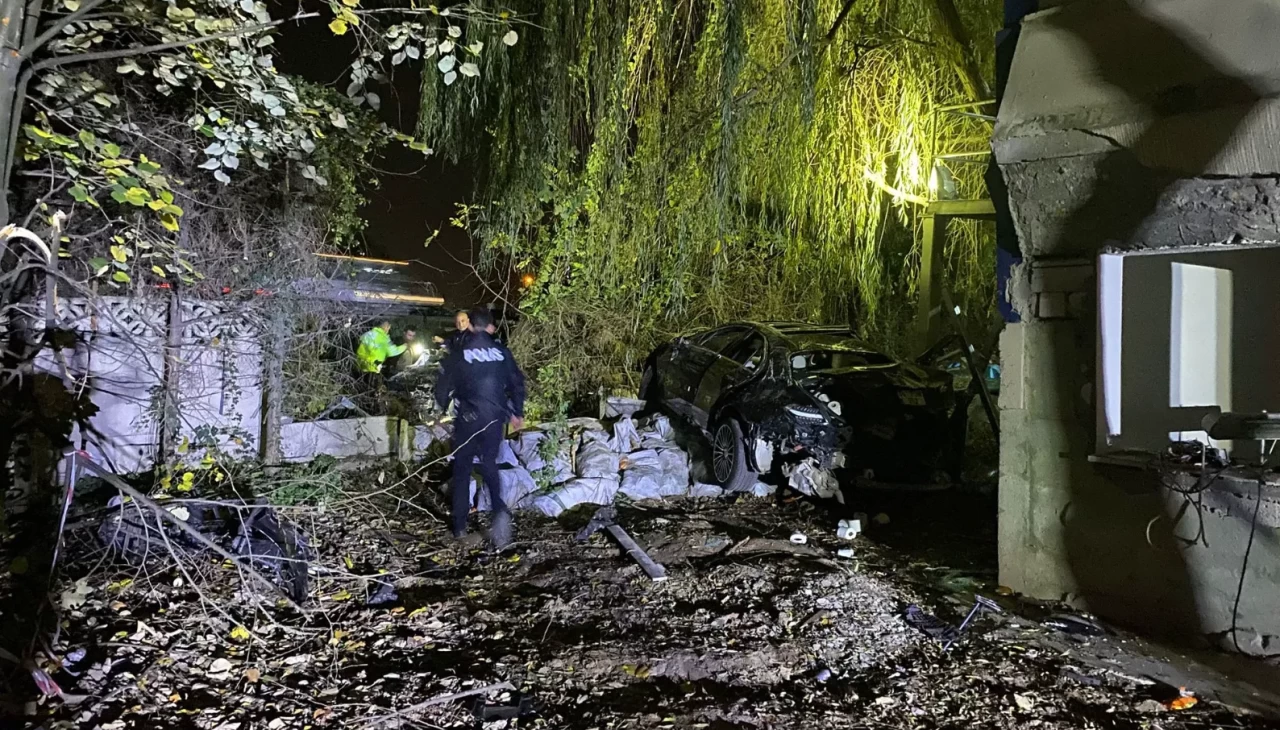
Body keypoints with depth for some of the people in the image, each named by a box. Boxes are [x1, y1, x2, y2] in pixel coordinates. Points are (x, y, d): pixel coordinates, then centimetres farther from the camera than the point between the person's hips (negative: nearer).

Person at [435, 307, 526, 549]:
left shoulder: (459, 352, -2)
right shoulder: (501, 351, 4)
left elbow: (444, 385, -1)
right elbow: (517, 382, 7)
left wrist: (441, 410, 17)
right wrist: (517, 413, 19)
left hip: (468, 418, -2)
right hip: (495, 418, 3)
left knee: (462, 470, 12)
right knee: (489, 465, 21)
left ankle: (460, 527, 15)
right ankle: (500, 509, -5)